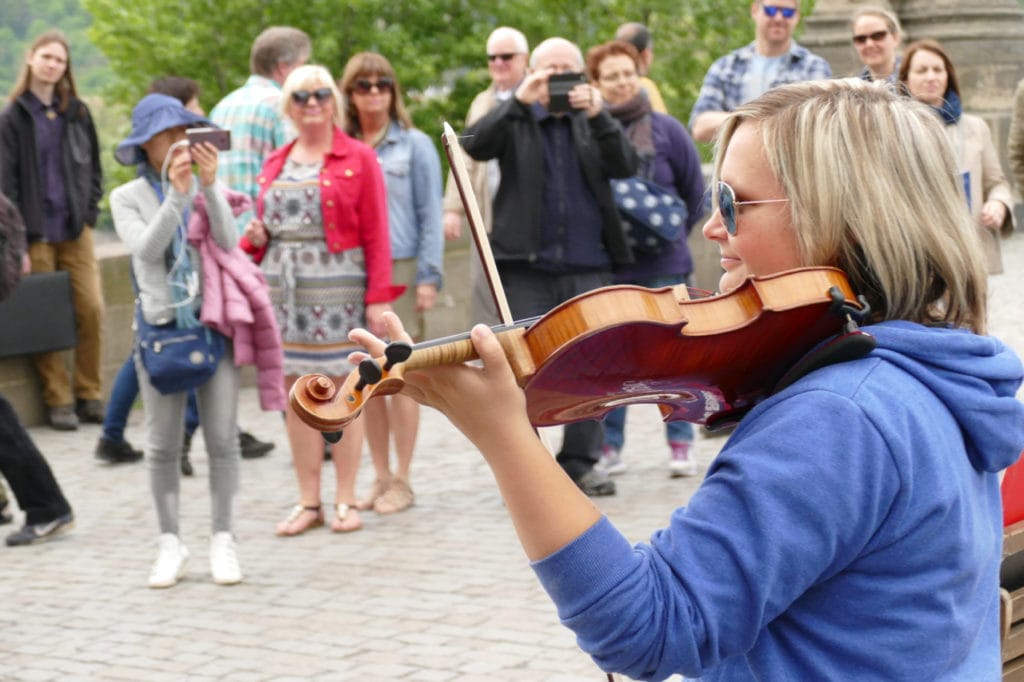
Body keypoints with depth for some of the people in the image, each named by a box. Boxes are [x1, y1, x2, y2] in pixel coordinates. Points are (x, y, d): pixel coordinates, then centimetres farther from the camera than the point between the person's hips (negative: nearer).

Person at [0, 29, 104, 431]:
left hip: (75, 231, 3)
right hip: (36, 235, -3)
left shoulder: (77, 113, 11)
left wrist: (89, 213, 4)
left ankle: (89, 394, 8)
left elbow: (93, 167, 17)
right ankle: (58, 401, 5)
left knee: (91, 311, -4)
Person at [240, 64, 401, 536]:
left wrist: (378, 297, -11)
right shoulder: (275, 165, 15)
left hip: (338, 290, -4)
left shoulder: (358, 159, 1)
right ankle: (308, 502, 13)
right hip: (284, 289, 4)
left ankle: (345, 501, 7)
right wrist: (255, 238, -2)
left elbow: (376, 234, -4)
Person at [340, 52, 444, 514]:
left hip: (400, 269, -3)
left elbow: (430, 215, 1)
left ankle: (401, 480, 6)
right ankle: (381, 477, 15)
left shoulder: (414, 146, 2)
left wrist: (428, 276, -6)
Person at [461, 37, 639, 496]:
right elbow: (475, 146, -10)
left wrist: (597, 115, -16)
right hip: (526, 265, -2)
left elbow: (626, 166, -2)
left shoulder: (593, 122, 12)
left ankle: (581, 462, 13)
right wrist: (518, 100, -19)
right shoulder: (516, 120, 7)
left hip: (588, 267, 2)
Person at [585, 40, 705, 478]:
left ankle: (681, 445, 12)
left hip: (663, 264, 0)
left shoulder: (665, 129, 1)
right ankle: (608, 446, 14)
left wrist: (672, 235, 12)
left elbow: (695, 192, 10)